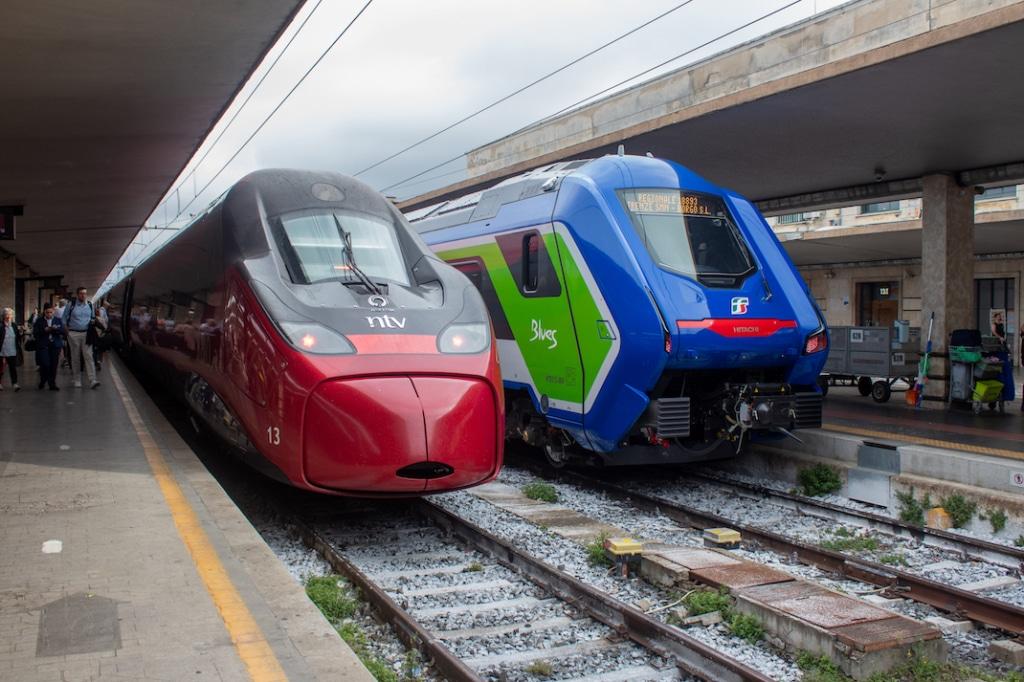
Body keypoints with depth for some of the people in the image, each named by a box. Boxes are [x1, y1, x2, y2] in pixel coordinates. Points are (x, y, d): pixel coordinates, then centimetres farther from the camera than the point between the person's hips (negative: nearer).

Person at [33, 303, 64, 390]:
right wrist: (44, 330, -13)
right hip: (43, 346, -1)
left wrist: (55, 329, -16)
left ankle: (52, 384, 8)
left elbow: (63, 331, 1)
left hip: (55, 345, 1)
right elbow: (35, 333, 0)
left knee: (53, 365, 1)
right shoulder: (39, 321, 8)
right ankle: (43, 380, 16)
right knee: (45, 364, -10)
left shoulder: (58, 320, 11)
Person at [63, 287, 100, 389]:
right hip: (74, 334, -1)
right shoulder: (71, 305, -1)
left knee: (88, 356, -8)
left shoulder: (89, 304, 8)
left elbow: (93, 316, 24)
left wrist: (93, 321, 4)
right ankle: (77, 381, 13)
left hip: (86, 334, 1)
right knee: (75, 358, 5)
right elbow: (64, 319, 5)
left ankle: (92, 381, -14)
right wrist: (67, 331, 0)